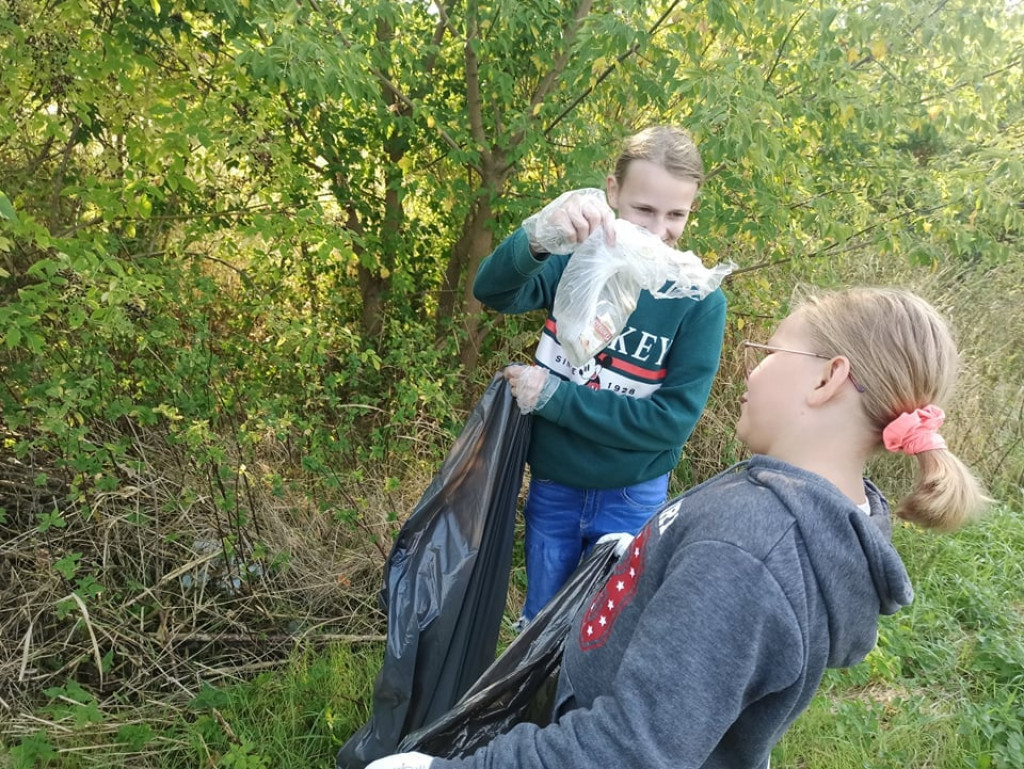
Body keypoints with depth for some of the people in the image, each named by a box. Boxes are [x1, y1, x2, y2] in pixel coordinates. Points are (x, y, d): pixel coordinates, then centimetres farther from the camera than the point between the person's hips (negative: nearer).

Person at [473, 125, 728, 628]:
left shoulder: (699, 299, -16)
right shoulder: (575, 260, -12)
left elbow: (673, 420, -19)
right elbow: (492, 291, -30)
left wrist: (554, 397, -23)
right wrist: (539, 237, -51)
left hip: (631, 498, -1)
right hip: (551, 486, 2)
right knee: (539, 622, 23)